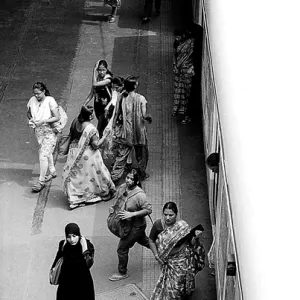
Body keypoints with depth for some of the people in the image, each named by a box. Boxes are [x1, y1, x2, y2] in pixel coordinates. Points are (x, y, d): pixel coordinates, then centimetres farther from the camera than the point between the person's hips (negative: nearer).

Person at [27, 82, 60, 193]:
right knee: (47, 153, 22)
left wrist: (43, 121, -25)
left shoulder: (50, 101, -18)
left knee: (43, 155, -11)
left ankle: (41, 181, -5)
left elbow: (57, 117, -17)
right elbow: (28, 113, 13)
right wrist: (30, 119, -8)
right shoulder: (32, 100, -4)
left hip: (50, 131, -6)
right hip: (38, 131, 6)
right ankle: (52, 172, 43)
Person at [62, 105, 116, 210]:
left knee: (75, 175, 15)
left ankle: (74, 198, 19)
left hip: (75, 153, 6)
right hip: (87, 156, -6)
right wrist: (105, 137, -11)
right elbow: (96, 145, -21)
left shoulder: (75, 122, -7)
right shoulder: (91, 128, -27)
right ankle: (105, 193, 35)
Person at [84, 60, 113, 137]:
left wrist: (94, 71, -18)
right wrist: (84, 105, 6)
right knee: (103, 126, 16)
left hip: (105, 106, -6)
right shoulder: (97, 78, 4)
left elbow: (95, 84, -27)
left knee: (100, 129, -10)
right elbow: (91, 94, 12)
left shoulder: (108, 79, -14)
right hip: (97, 105, 6)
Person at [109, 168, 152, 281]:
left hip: (136, 226, -8)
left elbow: (148, 209, -29)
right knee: (143, 240, 29)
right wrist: (113, 208, -8)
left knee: (122, 248, 1)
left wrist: (132, 214, -34)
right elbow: (117, 199, 11)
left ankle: (122, 273, 22)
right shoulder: (122, 187, -8)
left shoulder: (139, 195, -31)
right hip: (127, 224, 8)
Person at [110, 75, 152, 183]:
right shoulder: (140, 99, -15)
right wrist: (149, 118, 7)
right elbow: (144, 115, -16)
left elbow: (117, 114, -1)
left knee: (121, 155, 9)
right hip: (138, 131, -3)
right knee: (141, 154, 18)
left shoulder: (121, 97, -5)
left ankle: (115, 175, 6)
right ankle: (142, 174, 31)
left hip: (125, 131, 3)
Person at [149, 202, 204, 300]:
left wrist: (195, 237, -29)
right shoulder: (158, 225, -13)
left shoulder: (182, 226, -16)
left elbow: (191, 244, -9)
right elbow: (151, 241, 2)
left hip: (182, 260, -2)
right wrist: (156, 255, -7)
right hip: (167, 261, 2)